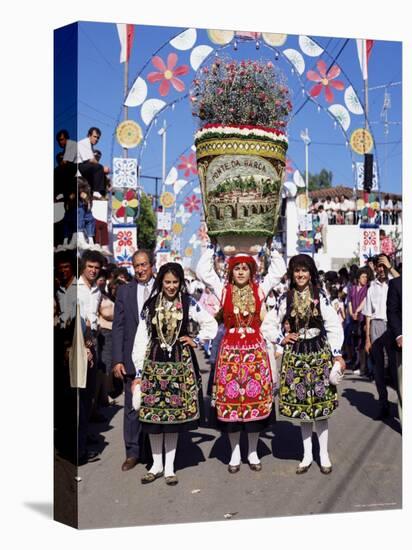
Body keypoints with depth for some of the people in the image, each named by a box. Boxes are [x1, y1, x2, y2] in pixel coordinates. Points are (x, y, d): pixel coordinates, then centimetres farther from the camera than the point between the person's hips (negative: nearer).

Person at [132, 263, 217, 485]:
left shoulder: (188, 303, 1)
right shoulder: (150, 306, 3)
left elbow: (211, 325, 10)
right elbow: (141, 340, 2)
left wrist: (196, 341, 2)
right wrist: (138, 372, -1)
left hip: (180, 363, -1)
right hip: (154, 362, 1)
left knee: (175, 414, 2)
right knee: (152, 413, 1)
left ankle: (169, 466, 15)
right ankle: (157, 464, 17)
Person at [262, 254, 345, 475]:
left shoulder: (320, 297, -1)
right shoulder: (285, 299, 3)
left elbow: (334, 326, -3)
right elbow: (267, 325, 11)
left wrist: (337, 354, -8)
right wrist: (281, 339, -3)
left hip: (319, 353, -1)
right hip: (295, 355, 2)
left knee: (320, 403, 1)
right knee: (301, 404, 7)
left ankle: (324, 453, 15)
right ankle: (307, 454, 19)